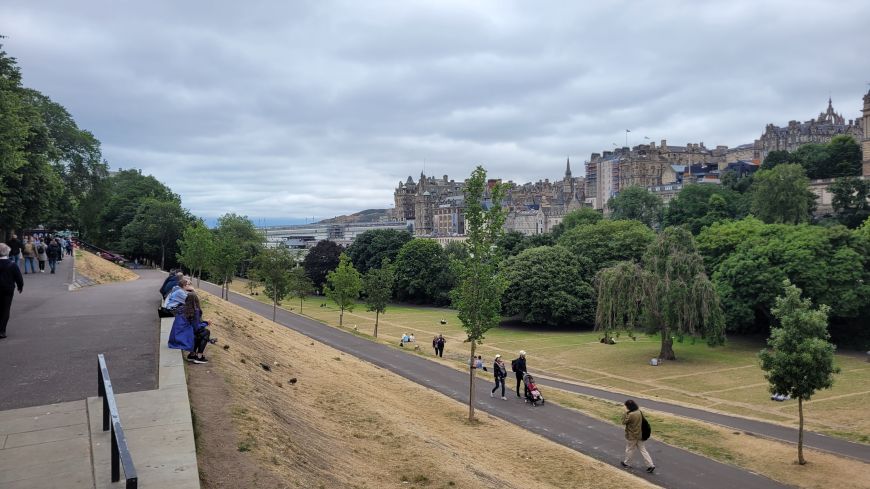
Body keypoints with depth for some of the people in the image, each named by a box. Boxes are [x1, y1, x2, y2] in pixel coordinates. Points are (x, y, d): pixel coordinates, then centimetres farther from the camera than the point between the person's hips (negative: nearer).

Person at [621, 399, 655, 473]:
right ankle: (651, 465, 10)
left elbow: (624, 422, -16)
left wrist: (626, 413, -12)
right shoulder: (639, 412, -2)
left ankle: (625, 462, 33)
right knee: (642, 449, 13)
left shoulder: (631, 415, -28)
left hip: (631, 436, -7)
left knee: (629, 449, 13)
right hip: (639, 435, 7)